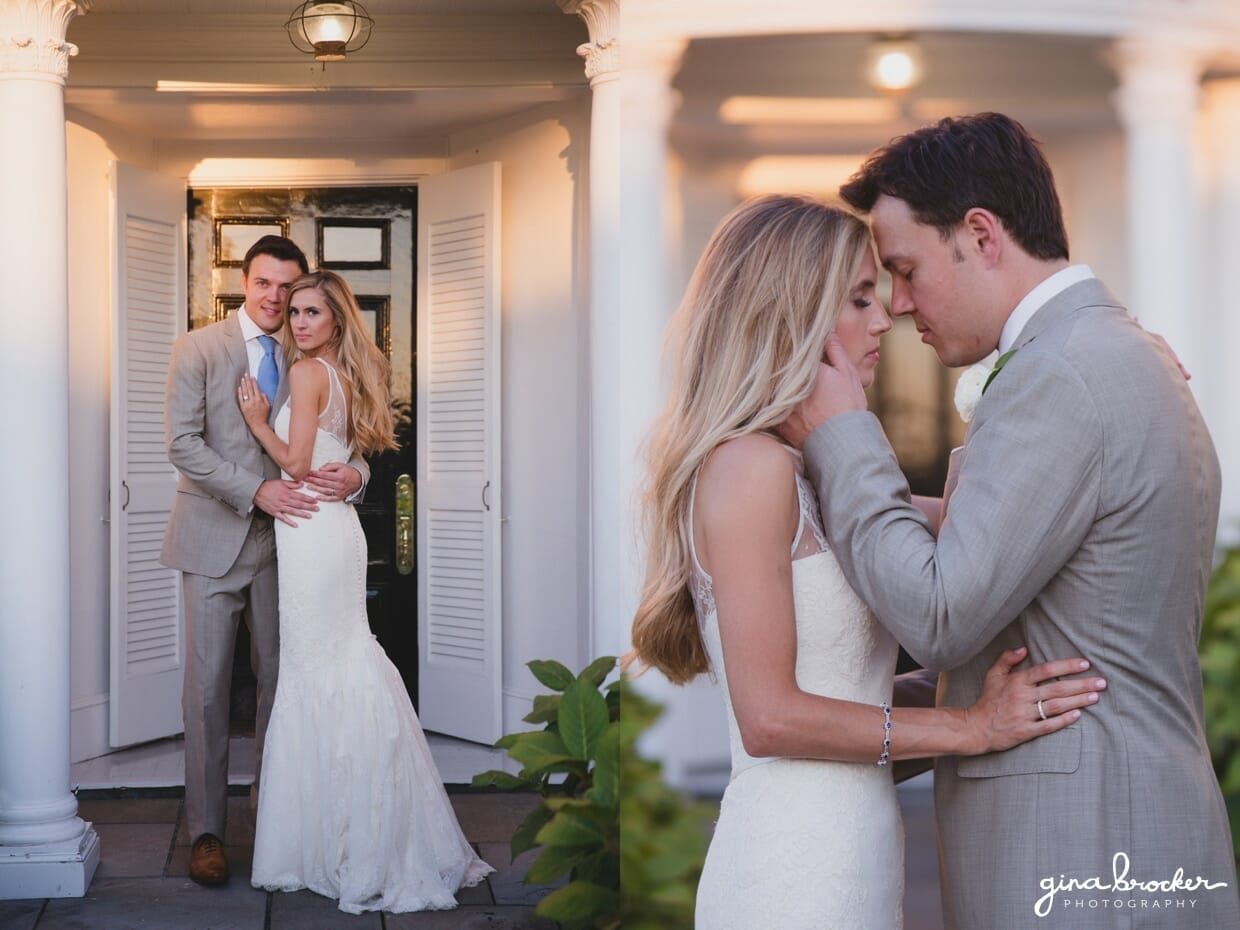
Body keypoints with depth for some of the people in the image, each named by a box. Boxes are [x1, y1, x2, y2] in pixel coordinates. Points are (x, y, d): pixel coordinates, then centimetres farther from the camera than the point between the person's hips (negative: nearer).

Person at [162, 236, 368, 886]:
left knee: (280, 679, 7)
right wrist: (256, 490, -20)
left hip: (282, 537, 3)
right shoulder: (198, 349, -3)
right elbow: (182, 443, -10)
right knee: (208, 685, 0)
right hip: (215, 537, -3)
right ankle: (206, 830, 9)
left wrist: (354, 473, -17)